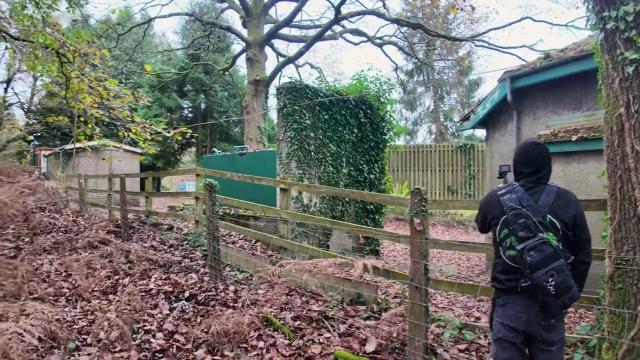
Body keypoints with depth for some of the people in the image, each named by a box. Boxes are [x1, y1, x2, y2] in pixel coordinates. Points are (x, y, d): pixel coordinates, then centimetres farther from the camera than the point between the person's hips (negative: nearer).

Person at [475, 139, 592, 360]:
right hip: (551, 302, 2)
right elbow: (582, 255, 1)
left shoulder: (494, 200, -6)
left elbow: (482, 227, 16)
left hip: (509, 301, -1)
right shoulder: (567, 201, -4)